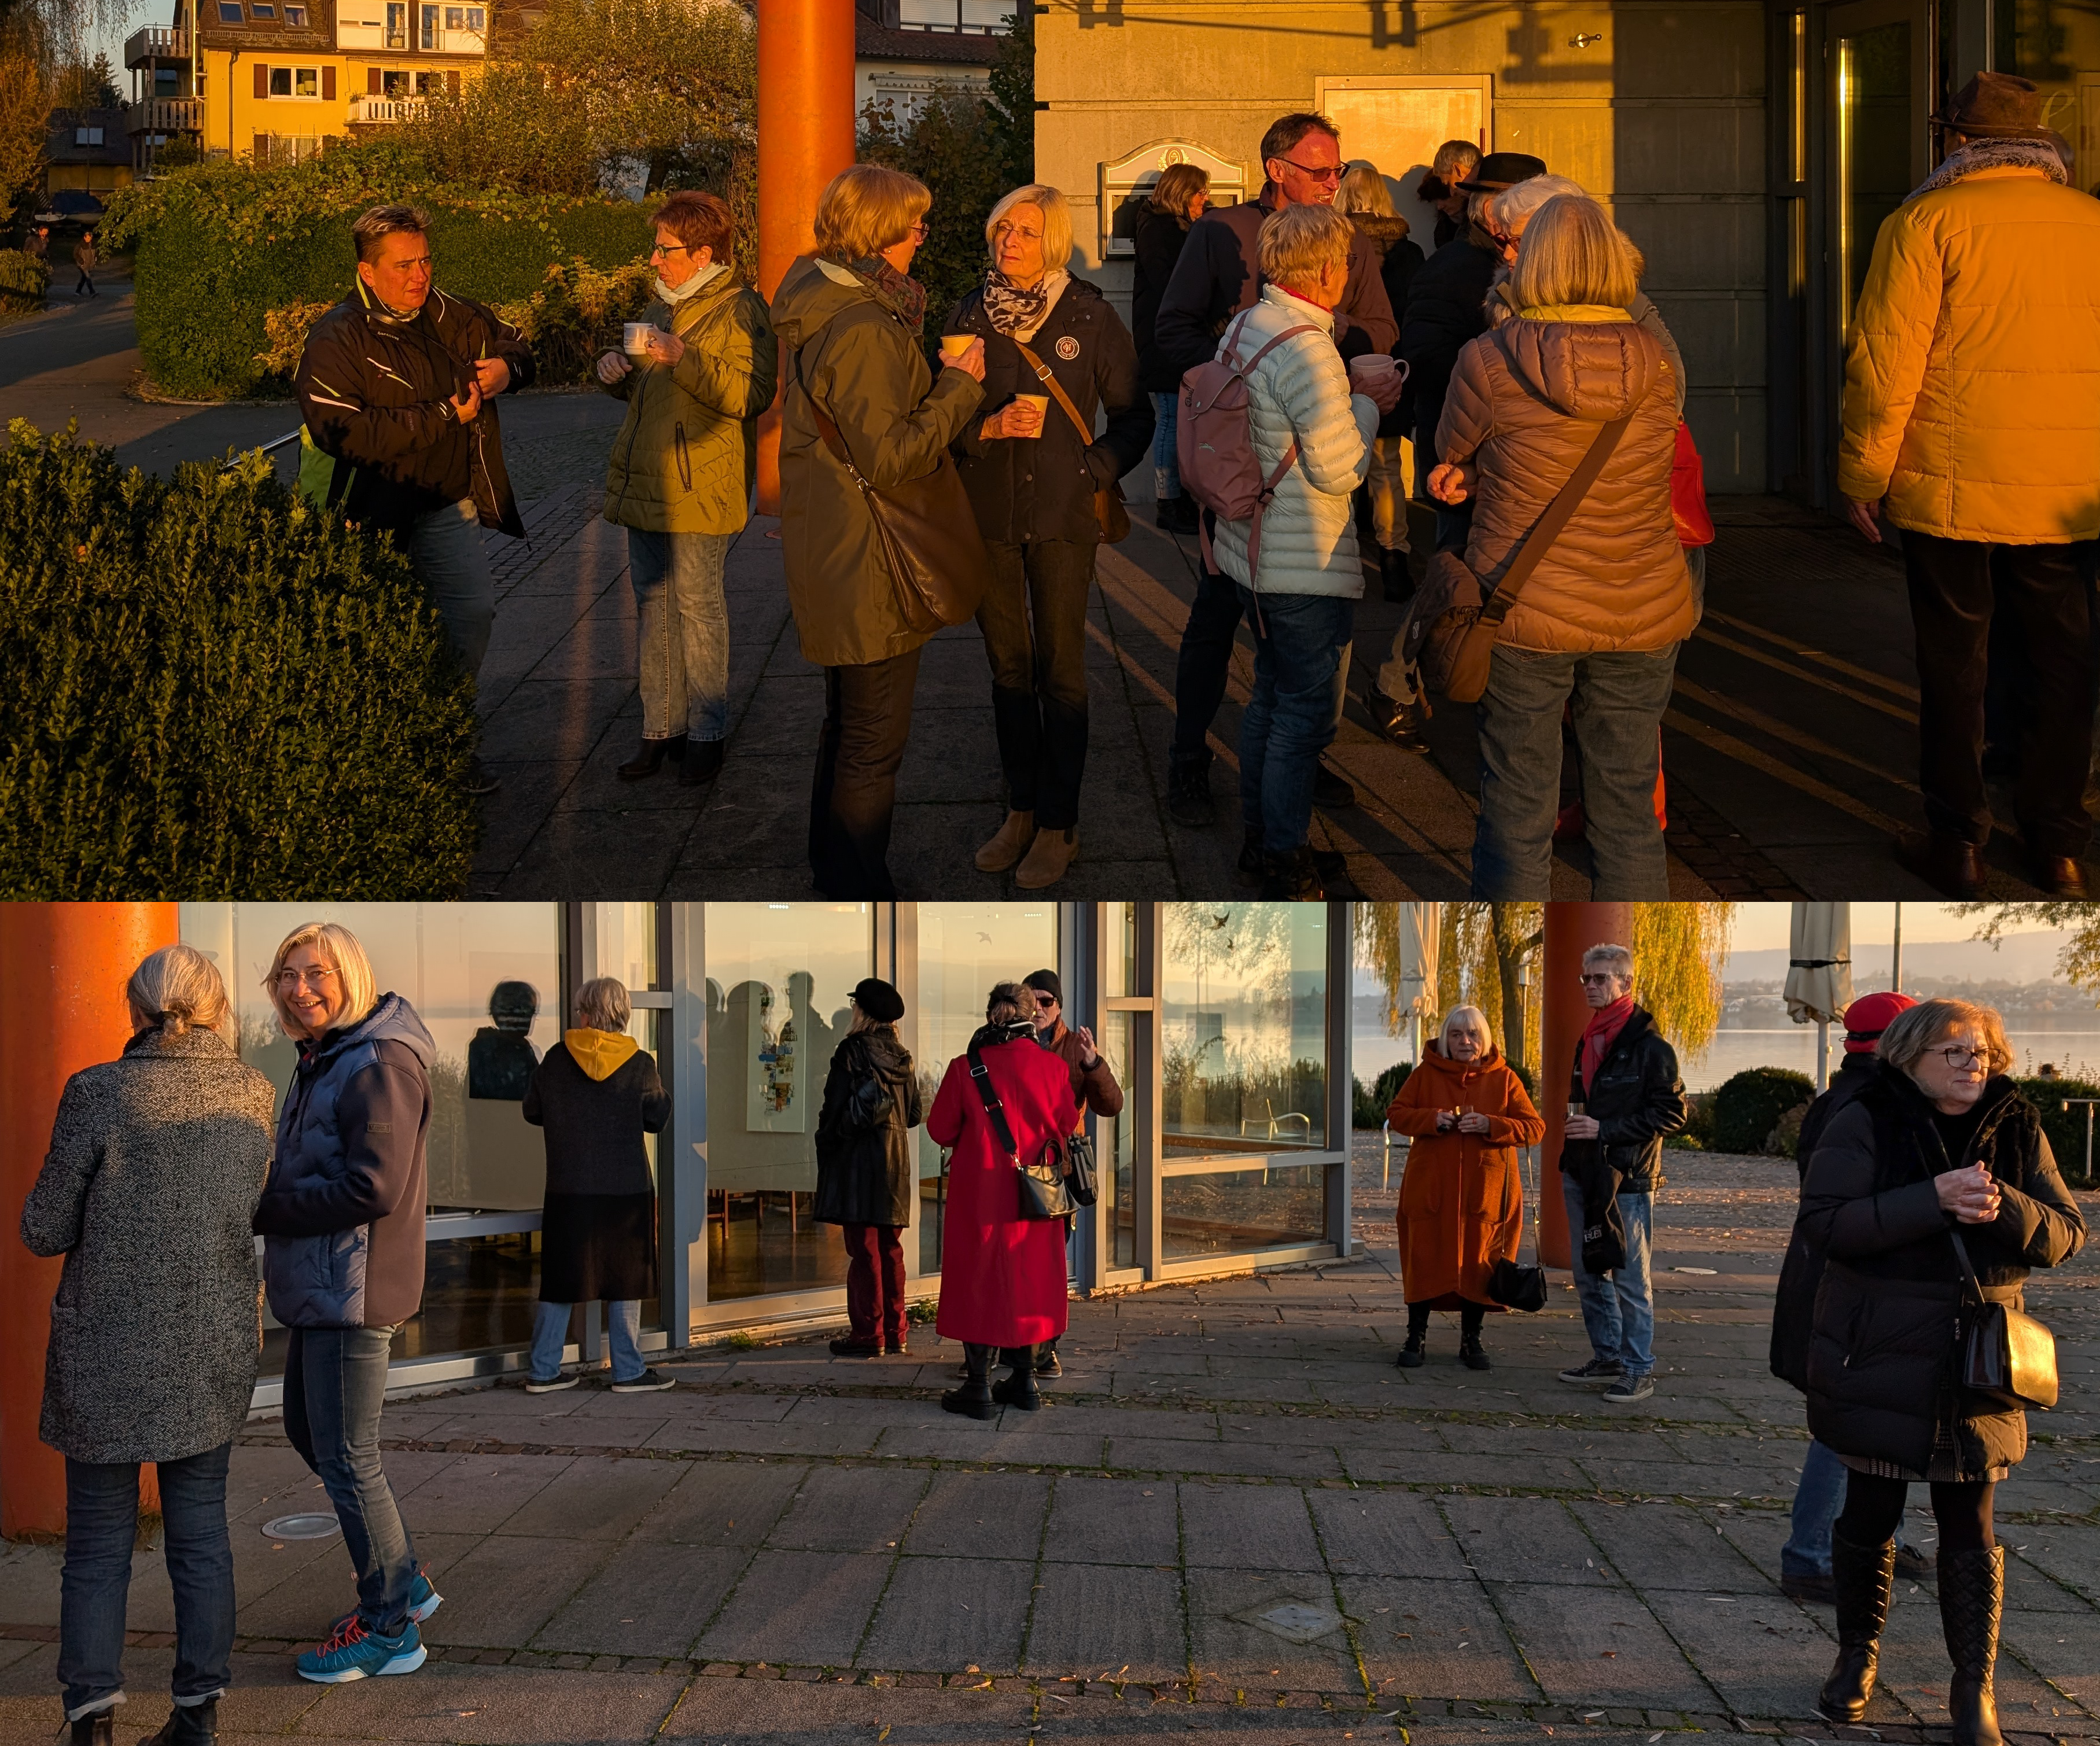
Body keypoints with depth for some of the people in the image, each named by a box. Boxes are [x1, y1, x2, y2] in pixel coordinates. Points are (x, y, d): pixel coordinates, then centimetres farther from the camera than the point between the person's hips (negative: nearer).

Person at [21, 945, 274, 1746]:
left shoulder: (97, 1094, -13)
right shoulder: (254, 1094, -2)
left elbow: (45, 1230, -9)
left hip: (107, 1349, -3)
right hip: (214, 1349, 3)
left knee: (99, 1539, 8)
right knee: (200, 1529, 13)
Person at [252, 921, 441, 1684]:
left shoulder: (379, 1064, -18)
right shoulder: (321, 1060, 14)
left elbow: (374, 1188, -24)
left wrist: (263, 1209, -17)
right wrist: (265, 1203, 2)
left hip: (354, 1285, -11)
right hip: (318, 1283, 11)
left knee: (346, 1456, -2)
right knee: (308, 1431, 20)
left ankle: (390, 1627, 12)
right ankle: (404, 1582, 32)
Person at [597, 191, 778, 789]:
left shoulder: (740, 311, -9)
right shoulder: (663, 306, 18)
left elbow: (752, 395, -22)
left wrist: (685, 359, -27)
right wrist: (618, 374, 7)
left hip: (700, 488, -8)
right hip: (645, 483, 8)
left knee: (697, 606, -2)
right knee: (653, 606, 11)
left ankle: (707, 733, 10)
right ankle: (661, 728, 20)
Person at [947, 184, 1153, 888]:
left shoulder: (1090, 316, -4)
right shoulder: (971, 314, 4)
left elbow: (1134, 416, 2)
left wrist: (1096, 474, -10)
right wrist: (990, 426, -13)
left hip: (1062, 516, -3)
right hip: (987, 514, 3)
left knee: (1060, 672, 1)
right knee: (1008, 668, 11)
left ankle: (1058, 824, 10)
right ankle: (1020, 809, 23)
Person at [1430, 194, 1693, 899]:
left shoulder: (1488, 360, -12)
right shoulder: (1654, 362, -2)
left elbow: (1452, 452, 5)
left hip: (1524, 617, -3)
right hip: (1644, 616, 3)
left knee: (1516, 814, 9)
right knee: (1629, 811, 13)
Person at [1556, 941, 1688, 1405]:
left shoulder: (1649, 1046, -11)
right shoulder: (1587, 1042, 14)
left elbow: (1672, 1114, -14)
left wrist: (1604, 1129, -18)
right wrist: (1575, 1121, 10)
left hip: (1628, 1179, -8)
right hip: (1583, 1175, 8)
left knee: (1630, 1279, -3)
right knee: (1588, 1275, 14)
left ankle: (1639, 1370, 5)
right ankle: (1607, 1357, 26)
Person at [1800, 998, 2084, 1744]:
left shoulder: (2017, 1130, 4)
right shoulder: (1864, 1124, -7)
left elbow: (2064, 1234, 0)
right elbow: (1826, 1219, -19)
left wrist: (2002, 1206, -21)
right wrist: (1935, 1199, -27)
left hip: (1976, 1363, 2)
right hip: (1882, 1359, -2)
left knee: (1970, 1528, 4)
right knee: (1870, 1514, 9)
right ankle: (1858, 1654, 29)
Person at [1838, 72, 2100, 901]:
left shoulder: (1927, 222, -6)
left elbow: (1886, 357, -10)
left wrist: (1863, 473, 0)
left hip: (1952, 487, -3)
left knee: (1954, 661, 7)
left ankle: (1957, 842, 13)